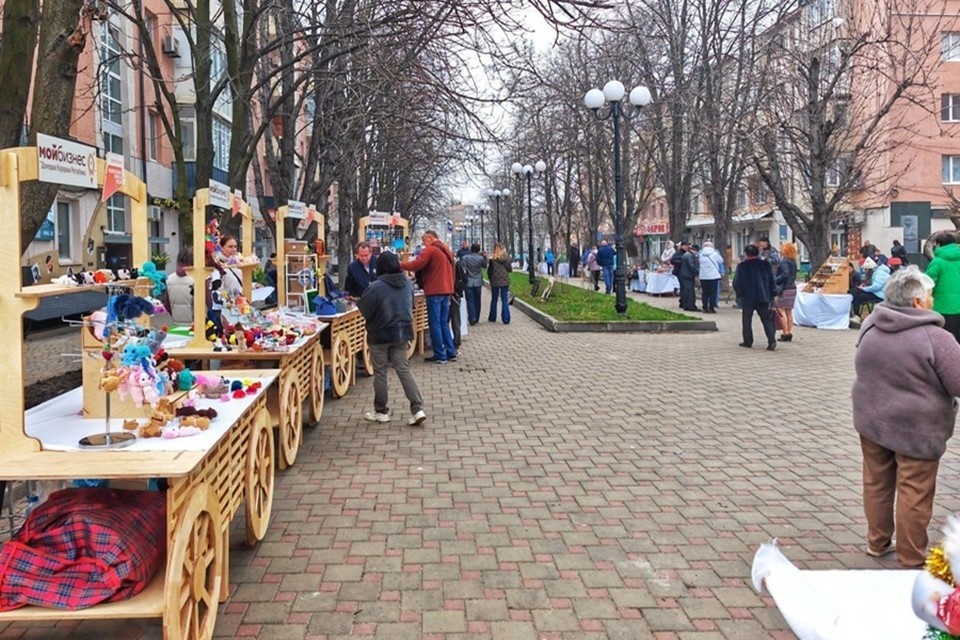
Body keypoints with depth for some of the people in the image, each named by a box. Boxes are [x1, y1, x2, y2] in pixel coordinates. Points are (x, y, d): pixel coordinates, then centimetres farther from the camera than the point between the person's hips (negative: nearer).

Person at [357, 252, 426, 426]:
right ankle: (417, 409, -2)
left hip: (380, 335, -5)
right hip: (402, 333, 5)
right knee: (404, 370, 7)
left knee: (380, 373, 9)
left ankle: (381, 411, 19)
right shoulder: (408, 283, -1)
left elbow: (362, 310, -12)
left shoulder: (376, 287, -20)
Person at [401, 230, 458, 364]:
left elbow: (416, 264, -16)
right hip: (446, 289, 8)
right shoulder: (446, 249, 18)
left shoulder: (430, 249, -9)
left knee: (435, 324, -3)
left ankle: (440, 355, -2)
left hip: (434, 291, -8)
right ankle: (451, 353, 12)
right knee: (444, 323, 13)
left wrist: (400, 264, -5)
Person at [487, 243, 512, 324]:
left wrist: (490, 278, 11)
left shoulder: (492, 258, -8)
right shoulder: (506, 257, -3)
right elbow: (510, 269, 2)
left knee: (494, 300, 14)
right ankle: (506, 319, 0)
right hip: (505, 281, 1)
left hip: (495, 281, -1)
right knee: (505, 300, 5)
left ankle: (492, 317, 21)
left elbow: (489, 270, -4)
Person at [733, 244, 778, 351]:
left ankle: (748, 341, 12)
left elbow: (736, 283, -8)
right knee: (766, 319, 5)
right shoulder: (765, 265, 4)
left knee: (747, 320, 10)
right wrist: (771, 296, 14)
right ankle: (772, 340, -9)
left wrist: (740, 293, 9)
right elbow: (771, 281, 7)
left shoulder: (742, 266, -6)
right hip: (763, 297, 3)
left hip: (747, 298, -2)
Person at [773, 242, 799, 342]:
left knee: (781, 311, -5)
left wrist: (775, 281, -19)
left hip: (785, 289, -9)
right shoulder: (793, 262, 12)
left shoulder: (784, 262, -15)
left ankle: (785, 333, -7)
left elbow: (785, 275, -26)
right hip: (793, 288, 9)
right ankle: (790, 333, 14)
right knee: (789, 311, 12)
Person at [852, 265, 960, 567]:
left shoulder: (870, 327, 0)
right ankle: (911, 559, 17)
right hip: (916, 428, -6)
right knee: (914, 494, 6)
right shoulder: (935, 338, -21)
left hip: (871, 420, 6)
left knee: (876, 483, 18)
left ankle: (877, 541, 32)